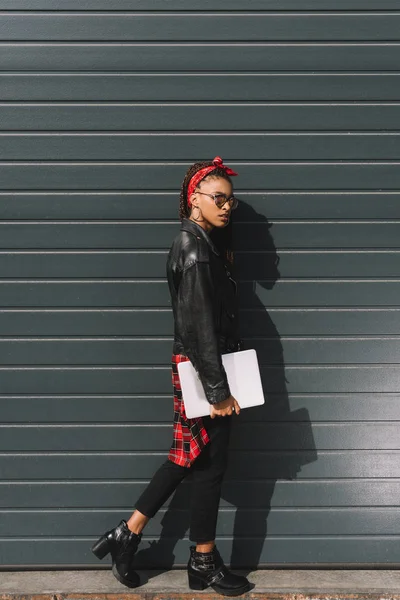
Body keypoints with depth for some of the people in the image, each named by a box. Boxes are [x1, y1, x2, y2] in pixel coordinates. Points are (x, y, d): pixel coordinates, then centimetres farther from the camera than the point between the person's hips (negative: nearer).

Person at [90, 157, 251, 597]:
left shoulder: (199, 244, 13)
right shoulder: (195, 248, -17)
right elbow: (201, 325, -21)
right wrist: (218, 390, -19)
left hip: (195, 366, 10)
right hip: (202, 369, -10)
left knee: (190, 457, 15)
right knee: (210, 463, 3)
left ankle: (127, 534, 22)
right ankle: (204, 562, 19)